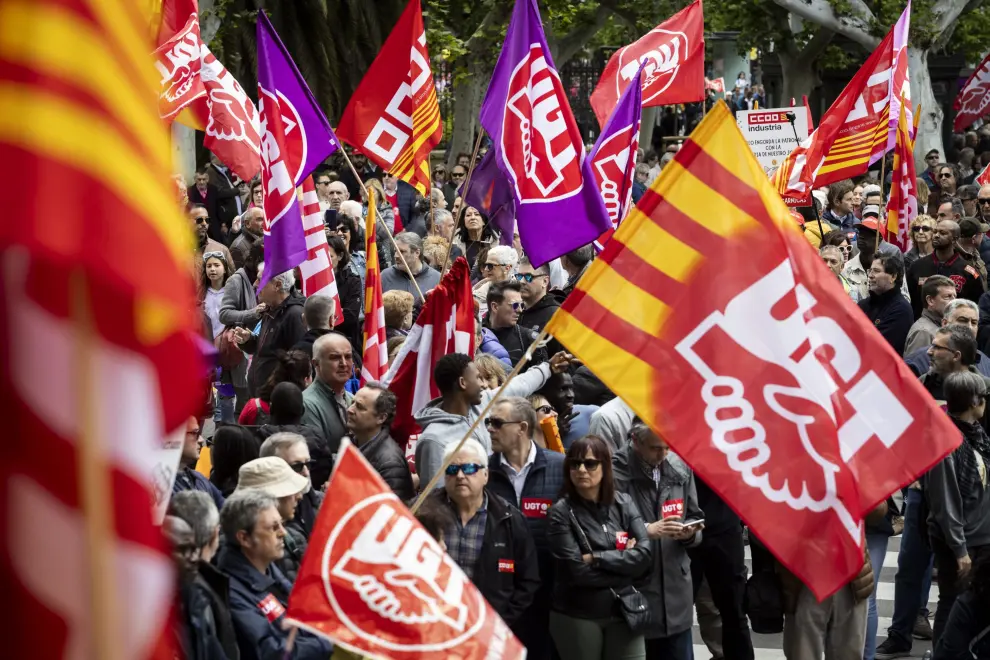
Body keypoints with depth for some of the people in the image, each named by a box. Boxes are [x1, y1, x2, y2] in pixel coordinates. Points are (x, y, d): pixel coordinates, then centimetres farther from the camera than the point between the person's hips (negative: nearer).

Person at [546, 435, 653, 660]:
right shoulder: (561, 513, -7)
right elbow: (578, 572, -15)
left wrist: (596, 558, -14)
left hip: (624, 612, 3)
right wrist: (624, 561, -8)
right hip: (577, 617, -3)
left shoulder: (623, 504, 4)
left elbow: (645, 555, -7)